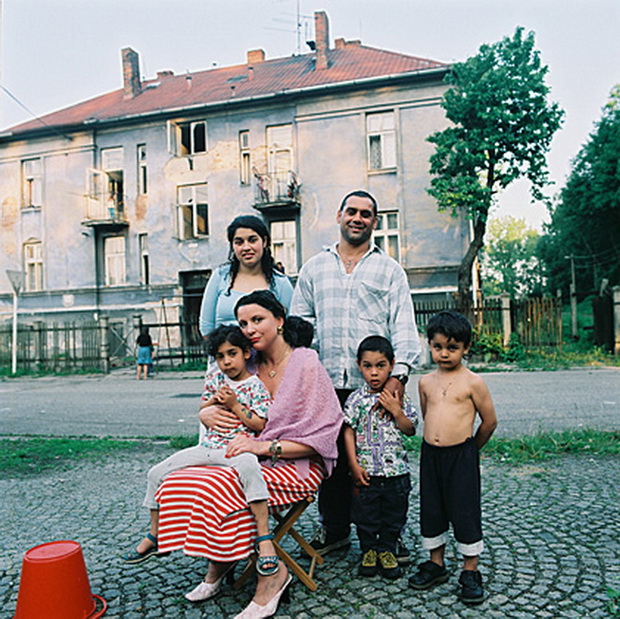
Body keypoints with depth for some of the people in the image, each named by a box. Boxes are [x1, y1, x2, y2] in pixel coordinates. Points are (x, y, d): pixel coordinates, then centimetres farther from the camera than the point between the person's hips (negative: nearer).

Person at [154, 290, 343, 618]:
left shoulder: (306, 364, -8)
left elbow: (322, 434, -12)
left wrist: (266, 446, -21)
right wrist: (208, 414, -5)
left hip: (297, 465, -6)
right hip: (252, 461, 6)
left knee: (216, 488, -29)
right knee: (176, 484, -17)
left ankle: (271, 572, -10)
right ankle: (219, 561, 6)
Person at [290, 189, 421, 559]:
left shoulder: (389, 269, 8)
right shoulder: (315, 268, 15)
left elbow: (403, 325, 0)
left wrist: (399, 373, -12)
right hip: (328, 383, 2)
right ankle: (334, 529, 27)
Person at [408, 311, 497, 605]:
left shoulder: (472, 382, -8)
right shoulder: (426, 382, 6)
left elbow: (490, 421, 0)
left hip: (462, 456, -5)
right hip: (430, 455, 5)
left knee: (465, 512, 4)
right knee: (431, 511, 14)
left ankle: (470, 572, 22)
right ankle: (436, 564, 32)